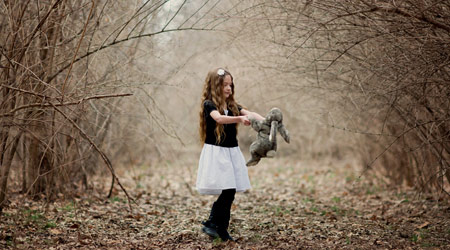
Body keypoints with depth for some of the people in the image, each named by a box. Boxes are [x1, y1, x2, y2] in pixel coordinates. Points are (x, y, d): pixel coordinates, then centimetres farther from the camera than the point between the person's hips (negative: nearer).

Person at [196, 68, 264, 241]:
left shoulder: (232, 105, 13)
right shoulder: (209, 104, -7)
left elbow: (249, 113, -3)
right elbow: (219, 118, -27)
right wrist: (239, 119, -42)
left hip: (231, 152, 6)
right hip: (216, 152, -6)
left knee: (229, 192, 5)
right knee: (228, 191, -15)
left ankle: (222, 229, 14)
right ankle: (210, 224, -2)